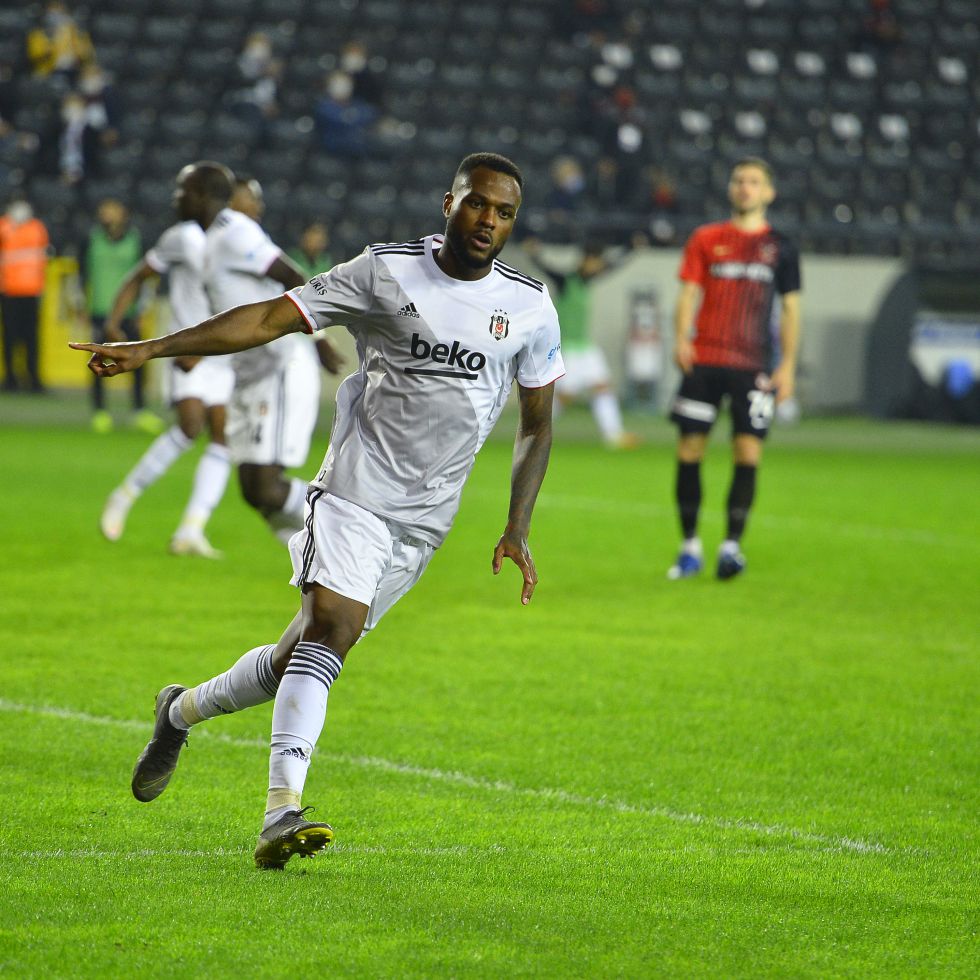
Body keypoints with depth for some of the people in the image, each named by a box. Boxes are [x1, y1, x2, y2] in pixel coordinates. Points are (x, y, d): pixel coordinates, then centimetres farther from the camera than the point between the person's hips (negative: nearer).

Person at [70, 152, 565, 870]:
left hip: (426, 518, 3)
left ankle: (184, 710, 31)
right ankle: (283, 813, -29)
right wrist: (150, 349, -13)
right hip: (356, 487, -3)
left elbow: (538, 424, 14)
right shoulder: (386, 273, -4)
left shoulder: (530, 308, 3)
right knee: (330, 626, -24)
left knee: (304, 656, 5)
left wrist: (518, 530, 5)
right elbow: (271, 318, -6)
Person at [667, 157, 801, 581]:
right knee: (689, 450, -2)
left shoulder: (780, 247, 9)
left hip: (753, 366, 0)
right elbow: (688, 294, 5)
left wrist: (787, 366, 1)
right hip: (703, 361, 0)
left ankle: (732, 545, -4)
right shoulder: (705, 239, 9)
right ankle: (690, 546, 9)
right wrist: (681, 339, -12)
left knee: (748, 452, -10)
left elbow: (791, 308, 10)